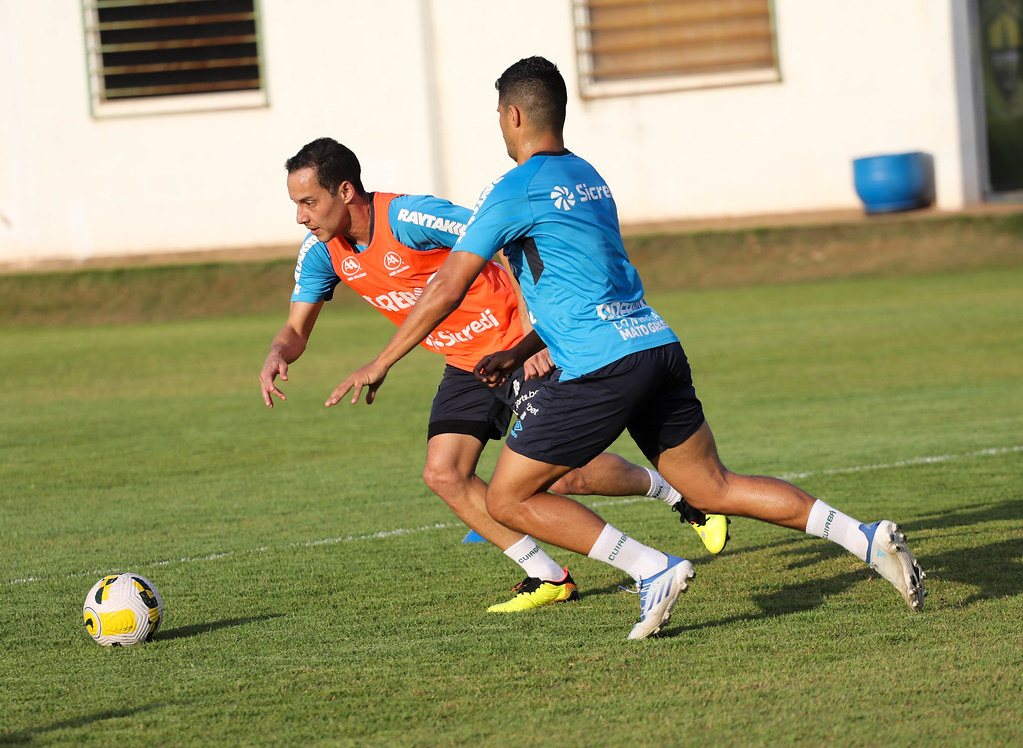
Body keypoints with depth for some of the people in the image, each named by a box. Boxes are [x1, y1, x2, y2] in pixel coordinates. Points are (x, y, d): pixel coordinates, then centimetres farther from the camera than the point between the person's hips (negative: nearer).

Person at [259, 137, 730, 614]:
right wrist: (278, 355, -21)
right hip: (466, 366, 7)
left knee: (563, 476, -12)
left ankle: (671, 490, 17)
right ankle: (548, 578, 2)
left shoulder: (408, 217, -27)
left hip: (521, 348, -7)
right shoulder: (322, 251, -4)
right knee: (444, 475, -9)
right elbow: (296, 329, 4)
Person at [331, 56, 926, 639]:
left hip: (602, 369, -8)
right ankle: (869, 539, -1)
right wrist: (519, 353, 29)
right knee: (715, 489, 11)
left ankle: (654, 571, -8)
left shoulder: (517, 191, -5)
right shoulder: (590, 179, 21)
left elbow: (447, 290, -5)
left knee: (508, 500, 2)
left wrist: (380, 365, 4)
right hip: (658, 346, 8)